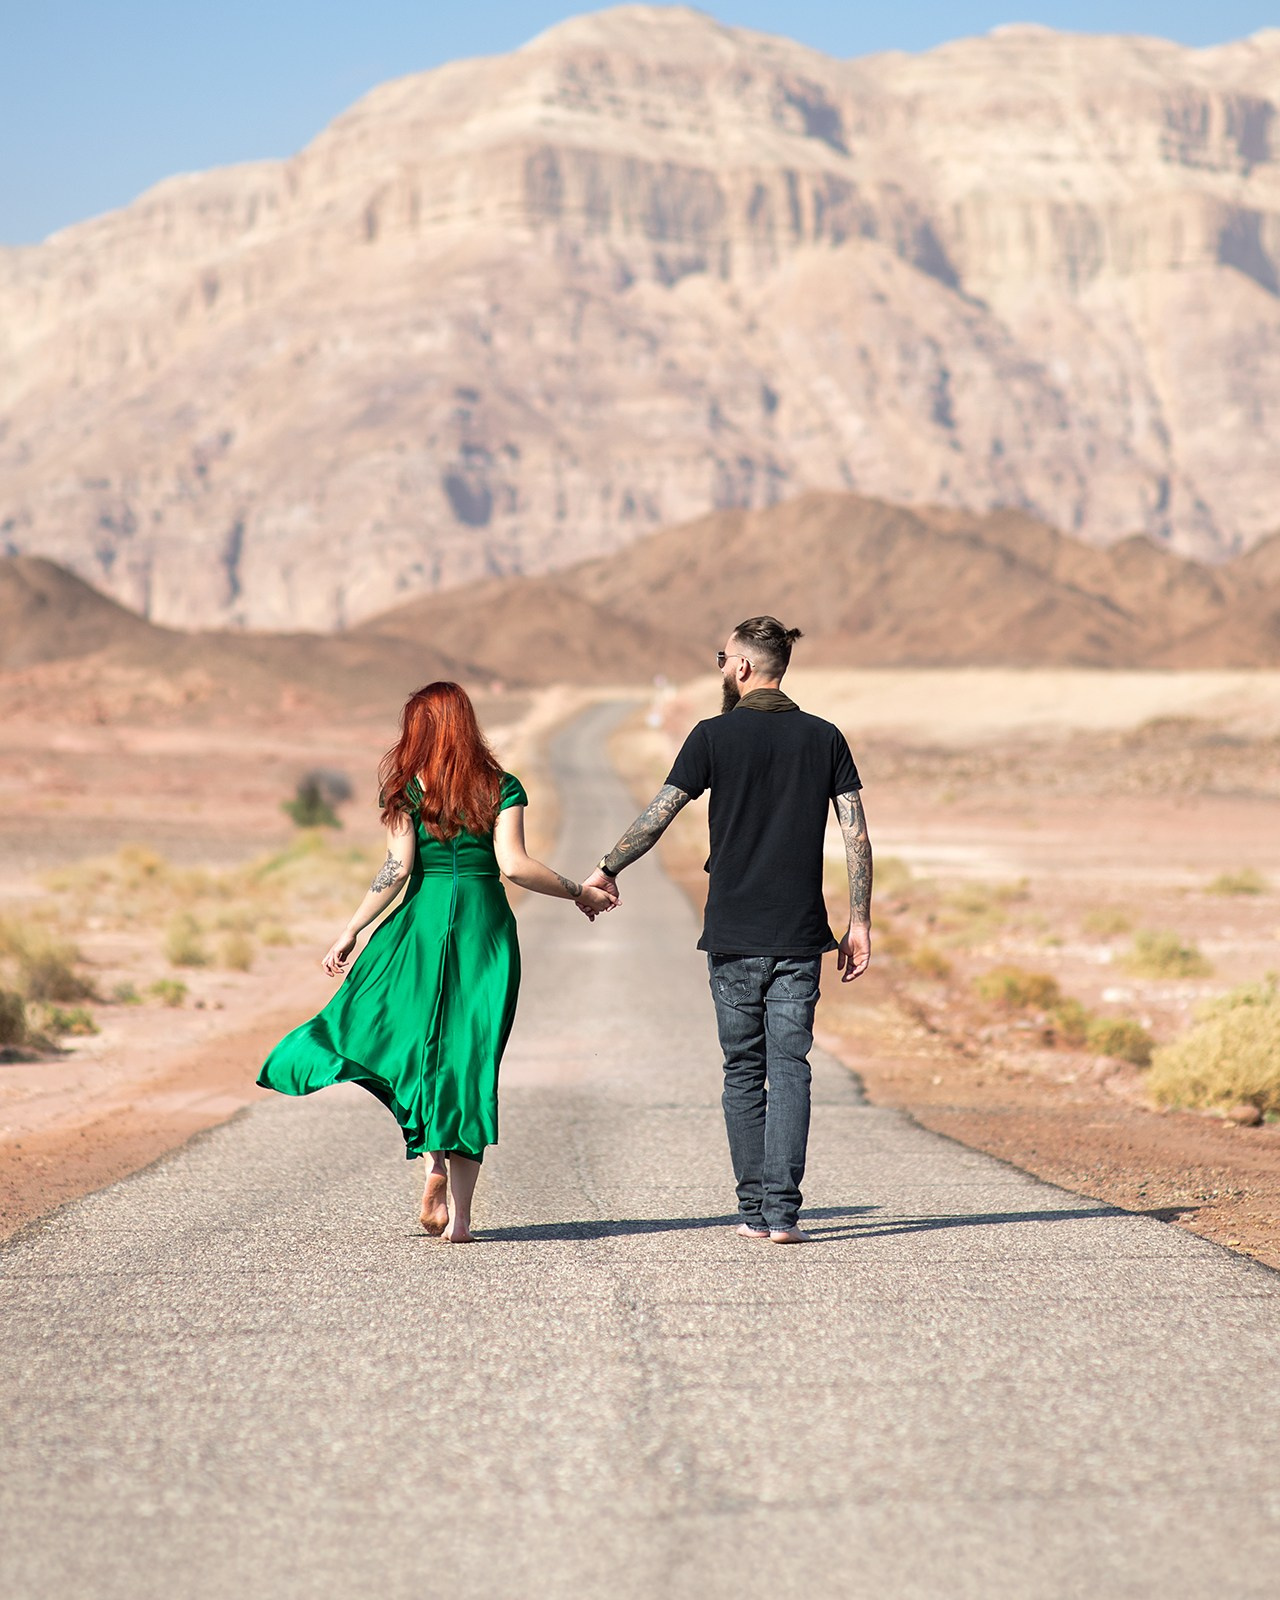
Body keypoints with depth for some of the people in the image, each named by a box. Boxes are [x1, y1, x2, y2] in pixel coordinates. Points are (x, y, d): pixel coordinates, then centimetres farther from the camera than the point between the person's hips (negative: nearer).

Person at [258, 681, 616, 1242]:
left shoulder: (406, 787, 1)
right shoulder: (501, 787, 4)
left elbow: (397, 867, -7)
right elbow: (513, 864, -7)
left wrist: (351, 932, -2)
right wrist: (579, 892, 5)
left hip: (423, 923, -1)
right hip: (485, 925, 1)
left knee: (391, 1038, 13)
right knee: (468, 1061, 4)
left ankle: (432, 1159, -10)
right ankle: (459, 1214, 1)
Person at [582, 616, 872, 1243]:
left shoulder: (715, 736, -3)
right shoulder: (824, 738, 4)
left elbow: (656, 817, -1)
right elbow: (857, 836, 0)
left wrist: (606, 870, 14)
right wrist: (859, 922, 5)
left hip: (732, 934, -1)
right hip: (800, 935, 1)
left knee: (743, 1072, 9)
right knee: (788, 1068, 1)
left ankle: (754, 1209, 10)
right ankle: (781, 1210, -9)